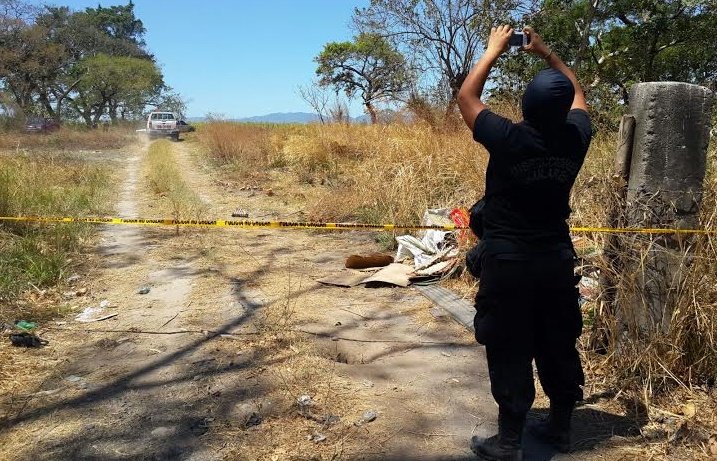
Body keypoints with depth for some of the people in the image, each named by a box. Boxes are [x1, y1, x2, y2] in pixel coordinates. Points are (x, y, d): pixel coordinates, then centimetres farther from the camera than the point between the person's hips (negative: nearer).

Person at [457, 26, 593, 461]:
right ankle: (561, 426, 31)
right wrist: (546, 52, 18)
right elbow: (578, 93, 17)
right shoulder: (576, 137, -6)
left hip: (508, 263, -4)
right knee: (560, 346, 16)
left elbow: (466, 96, -2)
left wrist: (494, 50, 7)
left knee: (510, 353, 3)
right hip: (558, 260, 5)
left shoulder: (508, 139, -18)